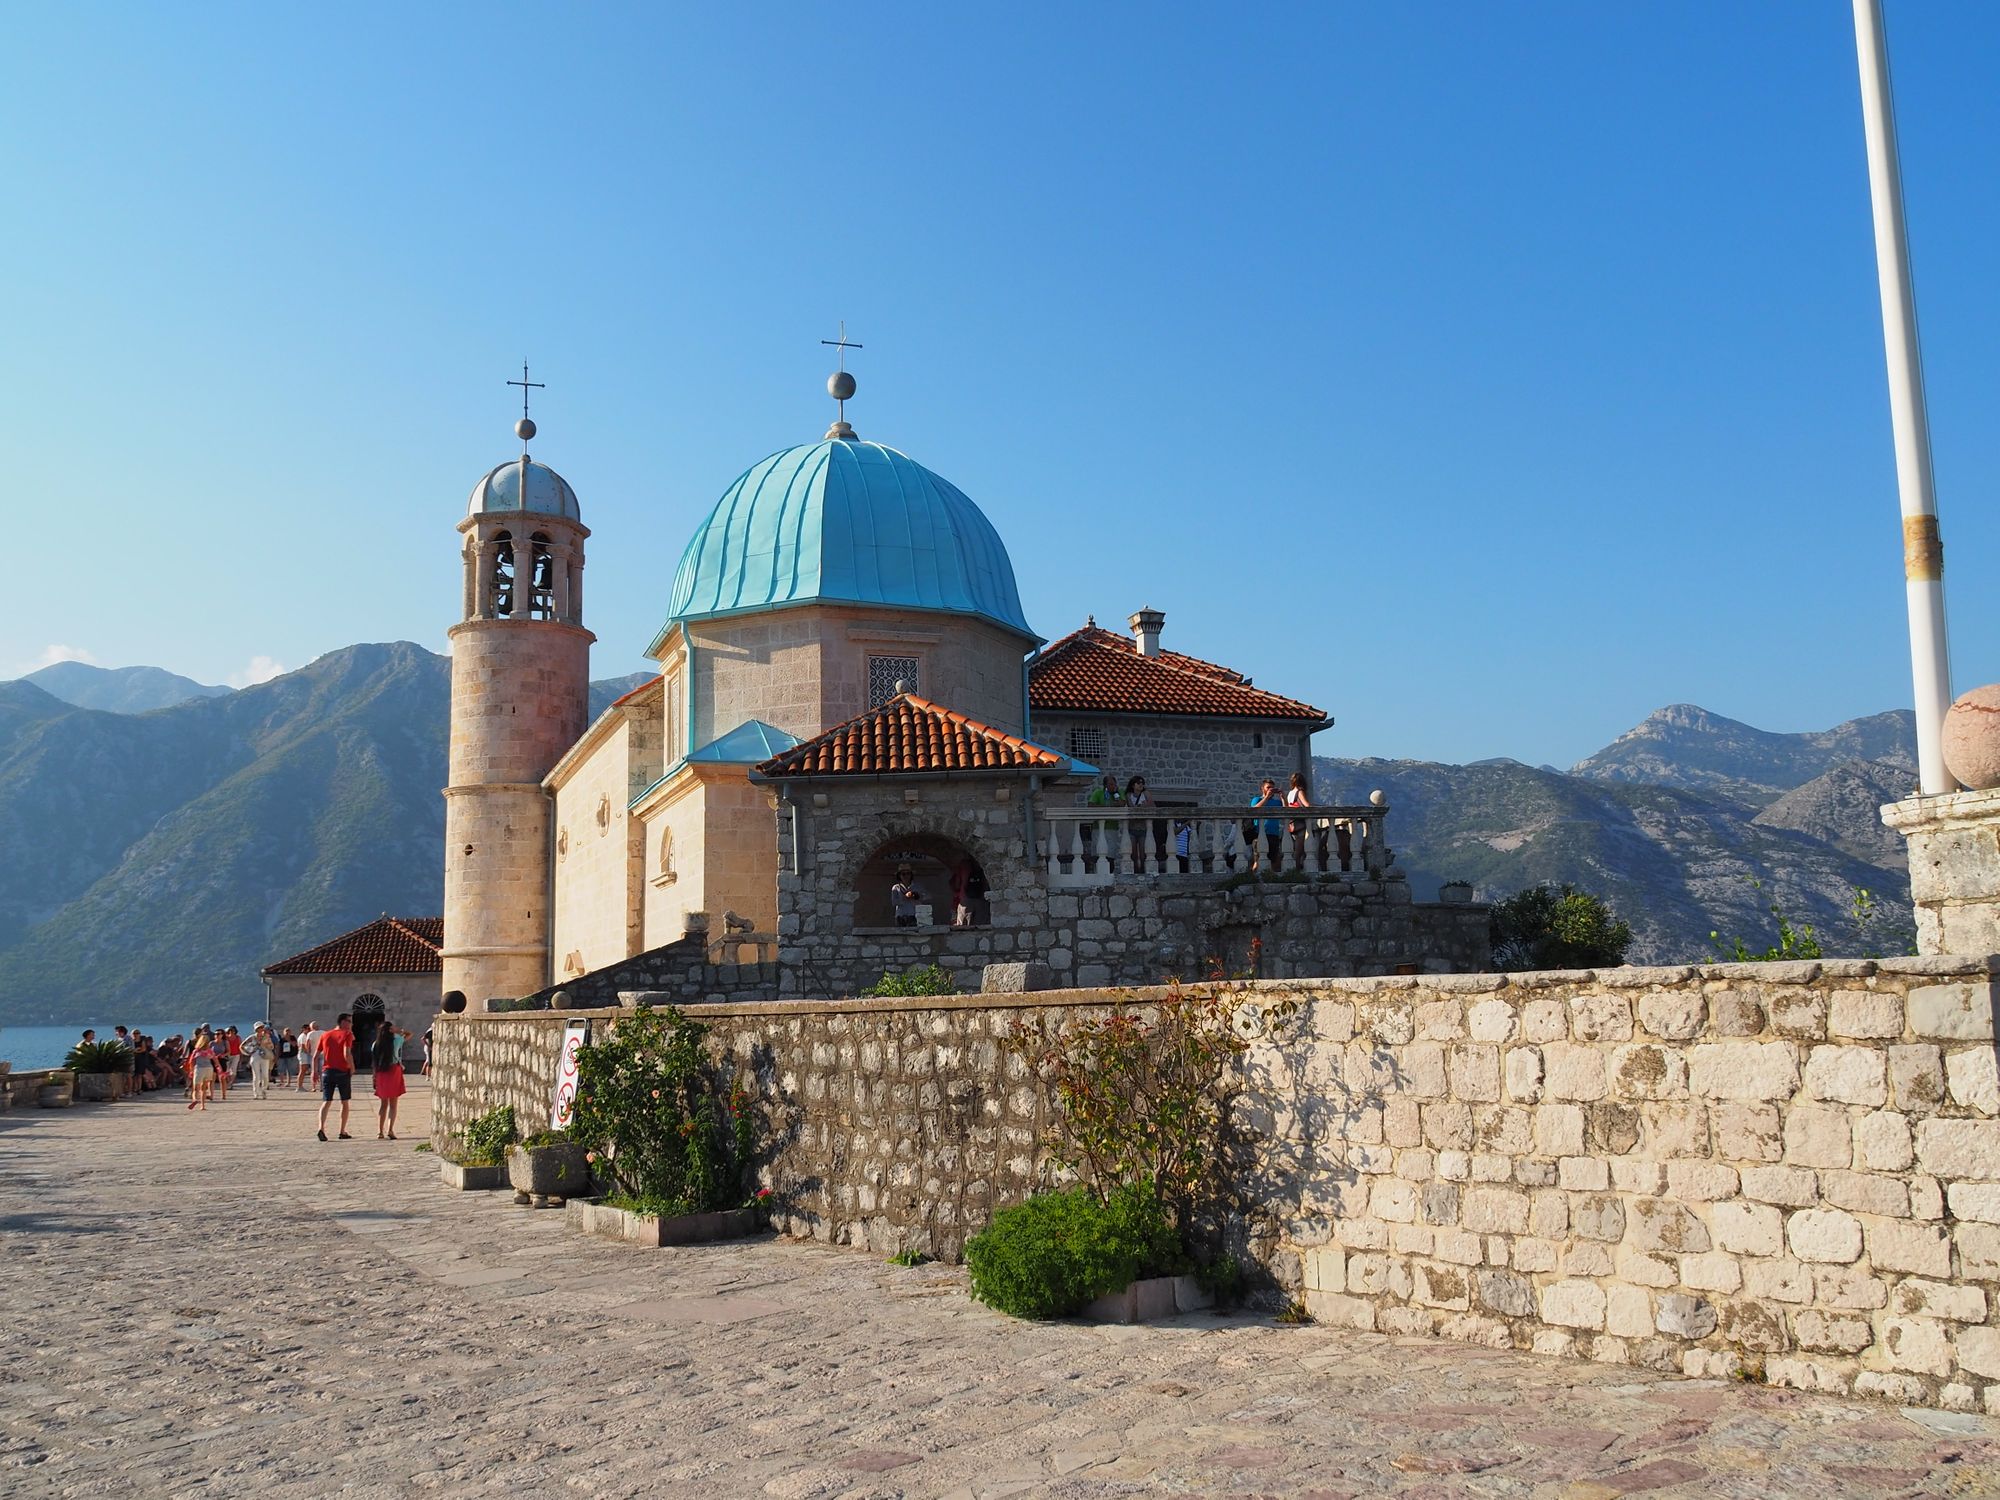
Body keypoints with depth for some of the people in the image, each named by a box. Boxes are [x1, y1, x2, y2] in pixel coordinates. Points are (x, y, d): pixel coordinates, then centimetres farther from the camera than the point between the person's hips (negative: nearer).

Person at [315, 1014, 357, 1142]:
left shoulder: (325, 1035, 10)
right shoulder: (347, 1034, -6)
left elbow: (315, 1055, 8)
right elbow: (347, 1054, -18)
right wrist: (352, 1068, -6)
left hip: (327, 1071, 4)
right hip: (343, 1072, -4)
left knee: (326, 1102, 2)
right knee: (345, 1102, 10)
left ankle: (321, 1128, -18)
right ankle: (342, 1132, 12)